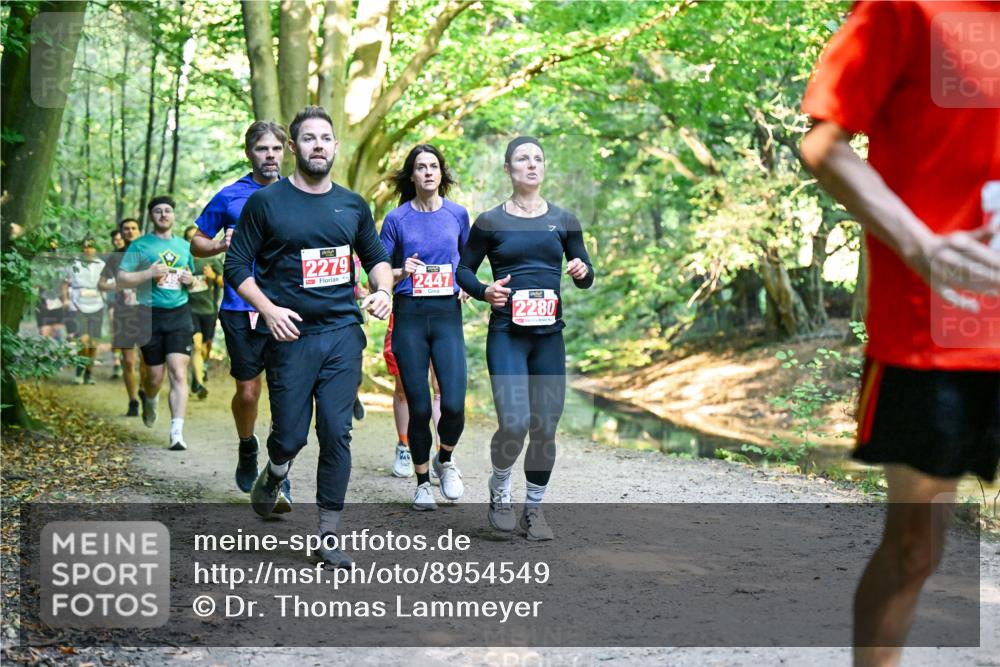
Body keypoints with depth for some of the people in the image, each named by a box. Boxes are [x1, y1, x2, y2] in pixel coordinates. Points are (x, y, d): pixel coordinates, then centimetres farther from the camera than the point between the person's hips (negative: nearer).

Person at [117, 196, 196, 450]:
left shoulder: (184, 246, 14)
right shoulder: (140, 245, 2)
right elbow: (121, 279, -3)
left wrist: (190, 280, 3)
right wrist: (149, 273, -15)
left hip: (179, 315, 2)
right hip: (151, 315, -2)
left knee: (179, 374, -11)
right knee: (155, 376, 7)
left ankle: (177, 433, -14)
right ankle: (149, 399, 44)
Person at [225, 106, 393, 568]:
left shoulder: (353, 205, 10)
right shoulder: (265, 202, -1)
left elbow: (376, 257, 23)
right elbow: (236, 267, 0)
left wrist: (382, 290, 3)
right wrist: (268, 309, -14)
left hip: (344, 334, 3)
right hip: (292, 336, -2)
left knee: (336, 433, -1)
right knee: (291, 434, -2)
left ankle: (328, 535, 8)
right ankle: (275, 472, 36)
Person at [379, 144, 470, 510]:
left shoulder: (457, 214, 6)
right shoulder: (396, 219, 1)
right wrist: (402, 272, -15)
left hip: (448, 314, 1)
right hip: (409, 315, -1)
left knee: (454, 403, -11)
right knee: (419, 407, -1)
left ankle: (445, 459, 20)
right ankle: (422, 482, 18)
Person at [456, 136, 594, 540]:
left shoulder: (563, 220, 8)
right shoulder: (490, 222, 1)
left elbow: (585, 277, 13)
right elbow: (463, 270, 7)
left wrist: (583, 272, -11)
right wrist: (484, 292, -13)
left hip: (549, 334, 3)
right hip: (506, 334, -3)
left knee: (545, 428, 4)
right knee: (514, 424, -17)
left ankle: (534, 508, 21)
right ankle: (499, 491, 12)